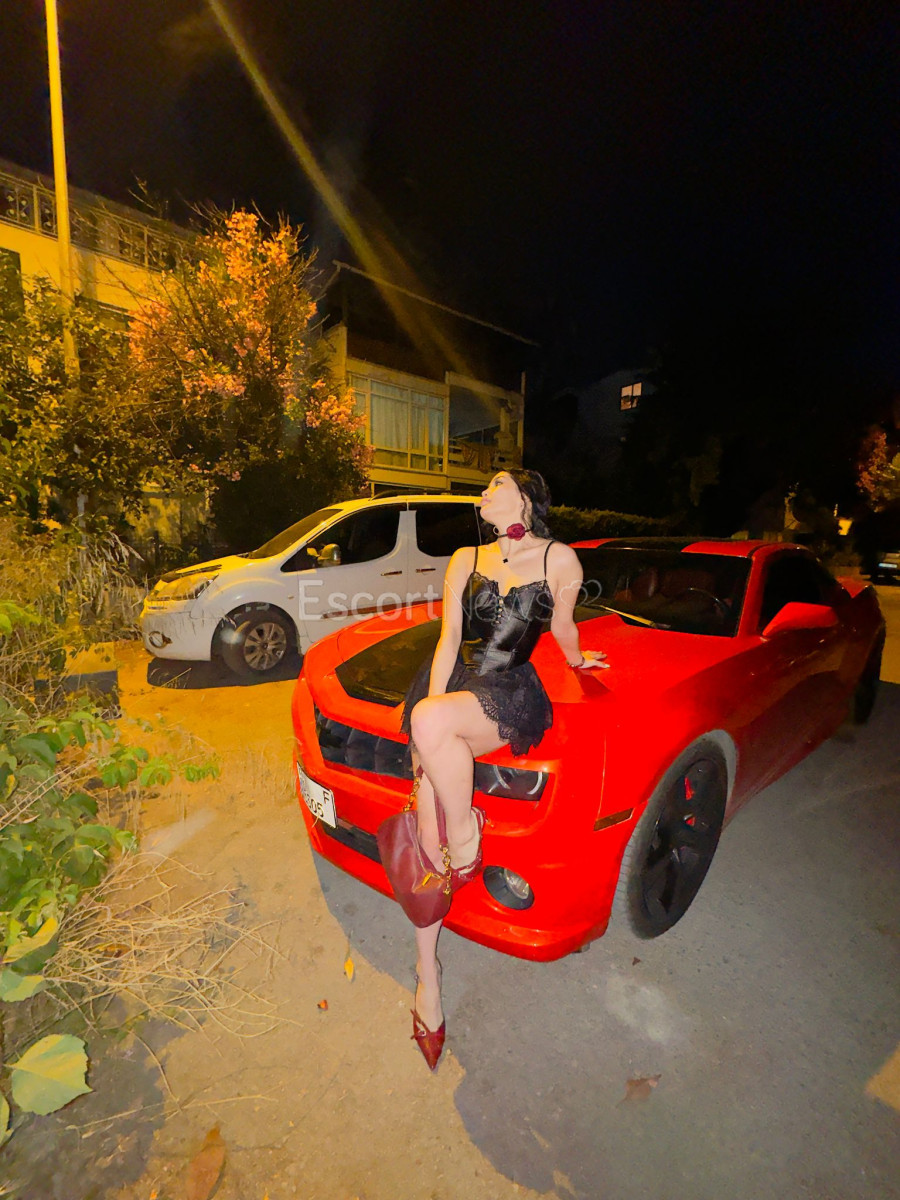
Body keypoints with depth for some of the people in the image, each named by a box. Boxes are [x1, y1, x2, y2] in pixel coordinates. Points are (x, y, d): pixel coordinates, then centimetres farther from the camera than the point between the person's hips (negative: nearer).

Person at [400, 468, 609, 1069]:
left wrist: (577, 660, 36)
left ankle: (467, 835, -8)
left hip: (511, 695, -3)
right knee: (429, 839, -3)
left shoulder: (558, 558, 3)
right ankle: (428, 971, 18)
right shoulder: (467, 559, 12)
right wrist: (432, 708, -6)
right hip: (451, 684, 4)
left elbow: (562, 625, 18)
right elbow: (449, 637, 5)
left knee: (430, 723, -35)